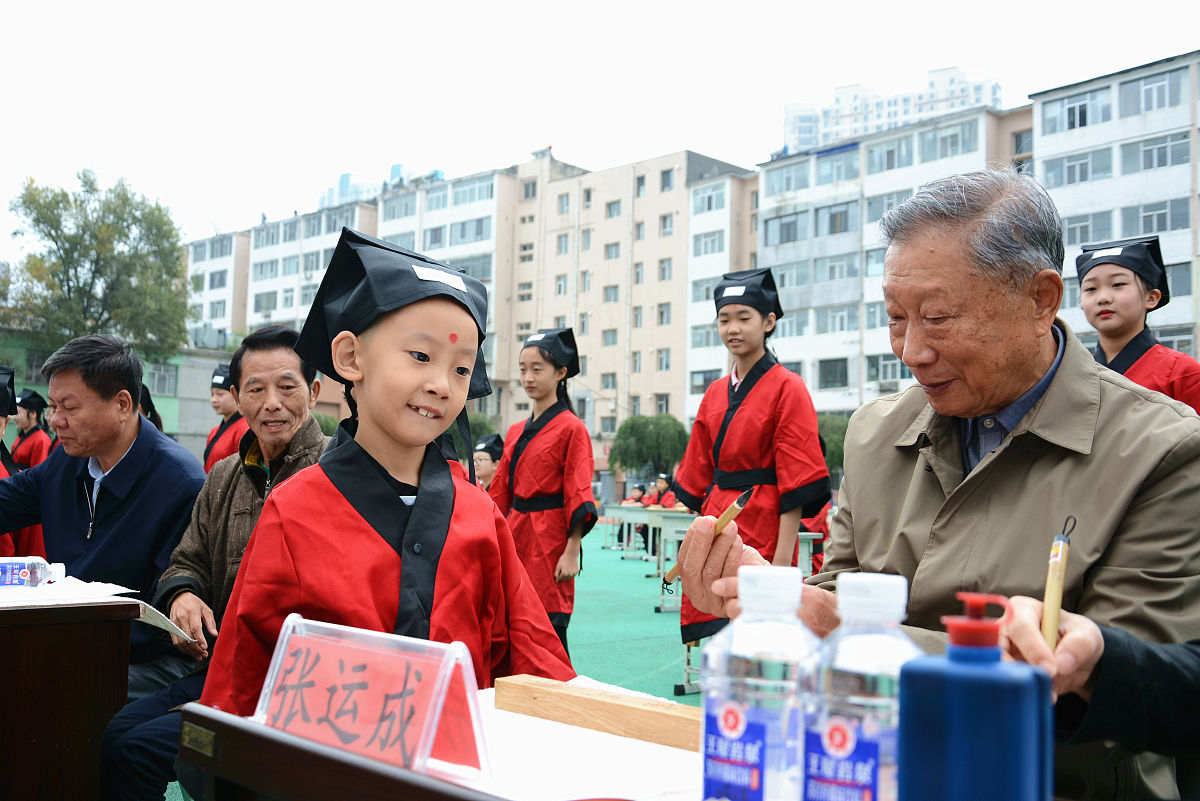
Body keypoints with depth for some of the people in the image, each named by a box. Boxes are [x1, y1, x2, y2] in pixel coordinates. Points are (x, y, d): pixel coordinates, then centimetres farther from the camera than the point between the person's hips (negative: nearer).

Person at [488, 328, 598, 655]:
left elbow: (578, 496, -10)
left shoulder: (571, 429, -7)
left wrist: (572, 551, -15)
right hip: (516, 538, 7)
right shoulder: (516, 432, 14)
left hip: (550, 542, -7)